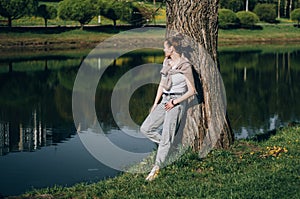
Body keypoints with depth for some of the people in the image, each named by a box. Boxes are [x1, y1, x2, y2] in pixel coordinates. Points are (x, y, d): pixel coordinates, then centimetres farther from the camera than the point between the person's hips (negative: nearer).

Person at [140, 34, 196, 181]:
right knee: (145, 128, 1)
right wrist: (155, 104, 13)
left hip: (177, 102, -8)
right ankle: (170, 145, 15)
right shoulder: (166, 62, 10)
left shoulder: (185, 66, -12)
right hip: (164, 101, 8)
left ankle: (156, 169, -3)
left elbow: (191, 91, -10)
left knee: (166, 136, -9)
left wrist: (174, 102, -15)